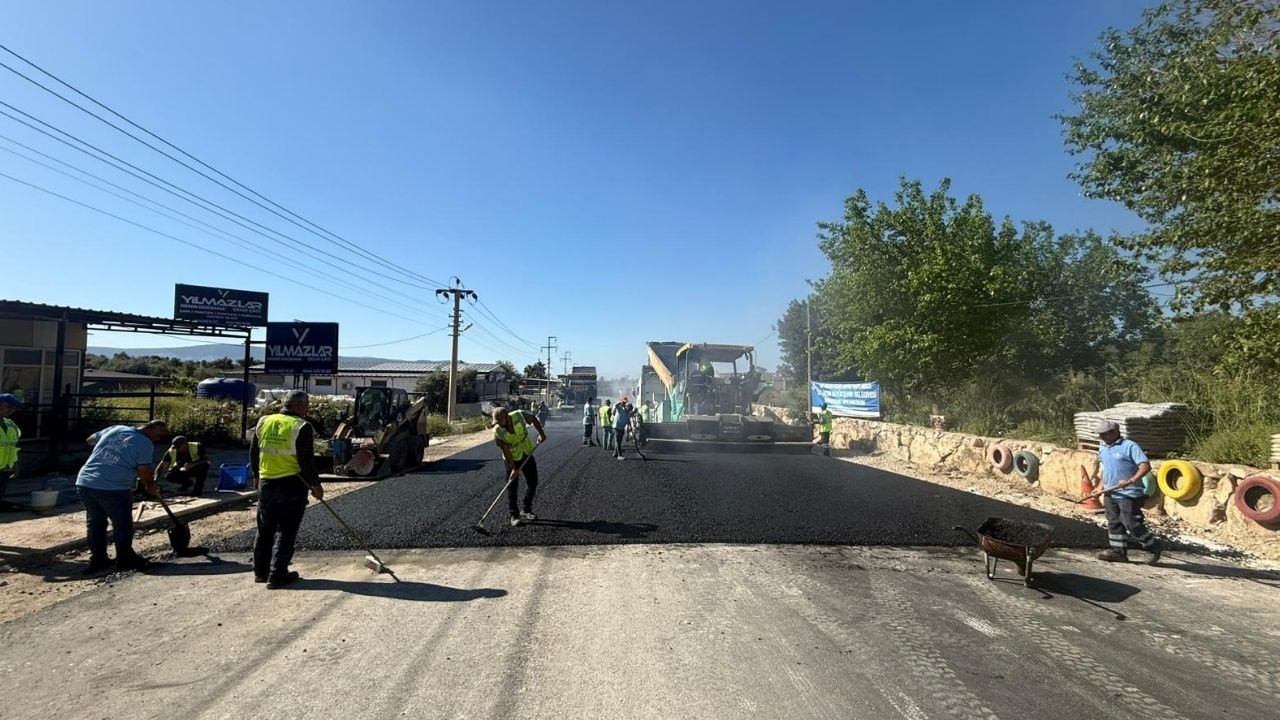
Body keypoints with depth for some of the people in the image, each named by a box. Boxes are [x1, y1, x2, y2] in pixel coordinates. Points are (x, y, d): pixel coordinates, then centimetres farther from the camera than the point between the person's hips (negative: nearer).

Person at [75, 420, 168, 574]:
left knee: (95, 523, 18)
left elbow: (91, 439, 30)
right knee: (122, 524, 8)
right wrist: (151, 488, 8)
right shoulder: (145, 443, -6)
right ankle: (125, 559, 18)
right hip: (113, 488, -7)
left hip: (85, 482, 7)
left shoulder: (115, 429, 14)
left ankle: (97, 559, 26)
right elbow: (144, 471, -8)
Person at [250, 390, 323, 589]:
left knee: (264, 529, 18)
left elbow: (253, 452, 13)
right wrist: (315, 484, -5)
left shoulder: (263, 421, 5)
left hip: (266, 483, 6)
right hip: (292, 485, -6)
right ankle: (277, 575, 5)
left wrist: (256, 475, 26)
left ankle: (260, 571, 28)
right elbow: (306, 460, -15)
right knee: (286, 531, 2)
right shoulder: (301, 427, -14)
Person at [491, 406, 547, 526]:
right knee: (512, 487, -2)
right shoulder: (497, 431, -25)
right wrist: (513, 469, -24)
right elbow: (505, 451, -21)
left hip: (527, 454, 3)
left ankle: (525, 510, 23)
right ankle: (514, 515, 9)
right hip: (512, 459, -3)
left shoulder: (519, 415, -22)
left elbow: (534, 418, -1)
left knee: (533, 482, 8)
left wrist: (541, 433, -11)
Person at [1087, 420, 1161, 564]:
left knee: (1132, 525, -4)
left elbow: (1145, 466, -18)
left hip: (1129, 494, -8)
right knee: (1114, 523, 9)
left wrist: (1130, 481, -29)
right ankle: (1119, 551, 16)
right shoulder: (1102, 447, 11)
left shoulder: (1129, 446, -12)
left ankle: (1154, 548, 16)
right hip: (1110, 494, 8)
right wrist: (1102, 487, 14)